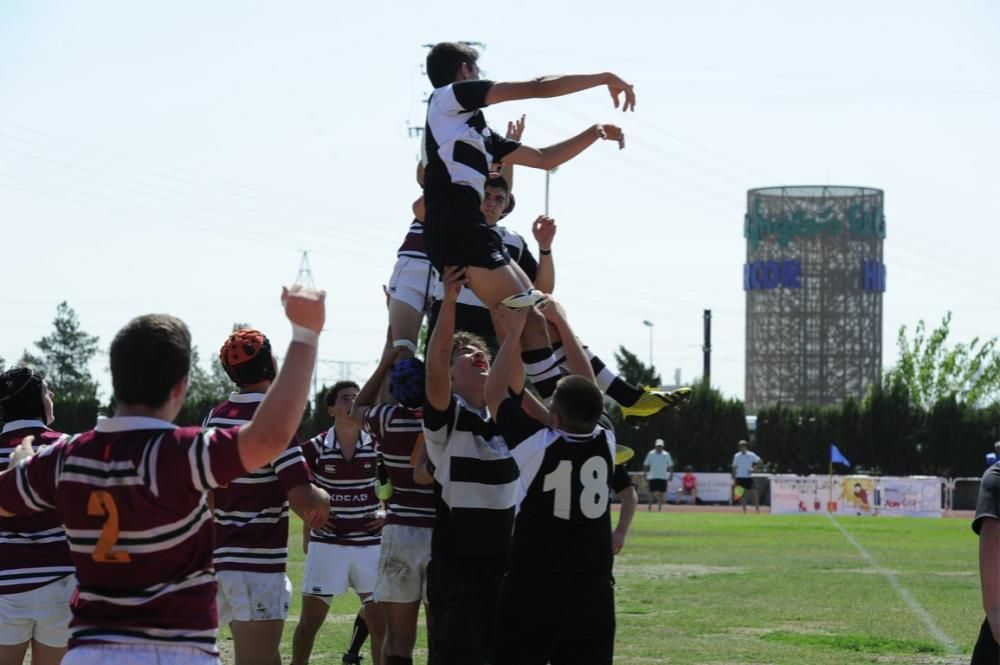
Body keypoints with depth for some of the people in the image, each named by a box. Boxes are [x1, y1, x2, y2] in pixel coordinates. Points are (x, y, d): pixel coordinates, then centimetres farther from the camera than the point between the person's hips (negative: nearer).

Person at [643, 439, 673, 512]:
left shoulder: (666, 454, 4)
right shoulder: (651, 454, 1)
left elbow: (670, 466, 9)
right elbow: (645, 465, 6)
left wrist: (671, 475, 1)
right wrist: (646, 474, -1)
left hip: (663, 477, 1)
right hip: (653, 477, -1)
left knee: (661, 493, 1)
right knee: (652, 492, -4)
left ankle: (660, 507, 8)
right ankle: (649, 507, 3)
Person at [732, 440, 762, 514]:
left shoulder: (751, 455, 0)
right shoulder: (736, 456, 3)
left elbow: (759, 461, 8)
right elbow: (734, 468, 6)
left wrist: (753, 469, -5)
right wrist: (734, 479, 2)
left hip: (748, 477, -1)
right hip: (740, 477, 1)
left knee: (754, 493, -7)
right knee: (742, 495, 2)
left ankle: (758, 510, -2)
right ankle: (744, 511, 8)